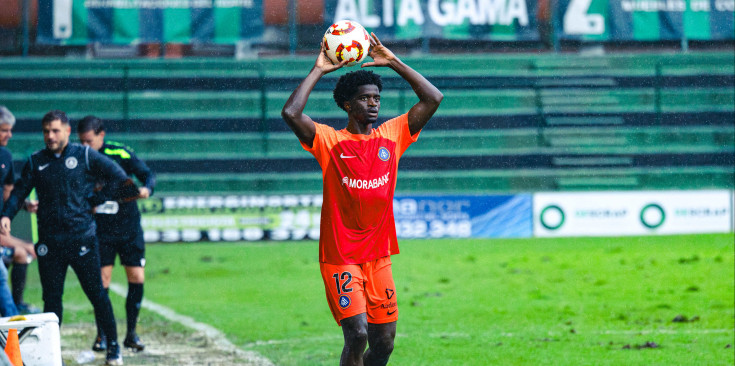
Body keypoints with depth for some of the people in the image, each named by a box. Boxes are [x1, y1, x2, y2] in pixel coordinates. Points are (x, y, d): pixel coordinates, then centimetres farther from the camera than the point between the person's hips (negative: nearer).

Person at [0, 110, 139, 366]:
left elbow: (114, 175, 2)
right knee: (51, 298, 6)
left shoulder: (85, 156, 2)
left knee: (96, 294, 1)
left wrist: (134, 190, -11)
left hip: (82, 239, -2)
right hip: (49, 243, 2)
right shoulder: (36, 162, 8)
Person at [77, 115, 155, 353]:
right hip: (100, 230, 0)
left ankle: (131, 333, 11)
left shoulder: (120, 153, -7)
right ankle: (102, 335, 6)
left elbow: (147, 174, -5)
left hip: (129, 228, 0)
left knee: (136, 279, -2)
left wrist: (146, 188, -27)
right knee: (101, 282, -6)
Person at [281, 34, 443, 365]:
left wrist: (394, 62, 2)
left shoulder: (392, 136, 7)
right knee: (357, 335, -17)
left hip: (379, 257, 5)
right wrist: (318, 71, -12)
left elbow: (433, 98, 5)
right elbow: (290, 113, -19)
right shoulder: (329, 141, -4)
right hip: (340, 257, -5)